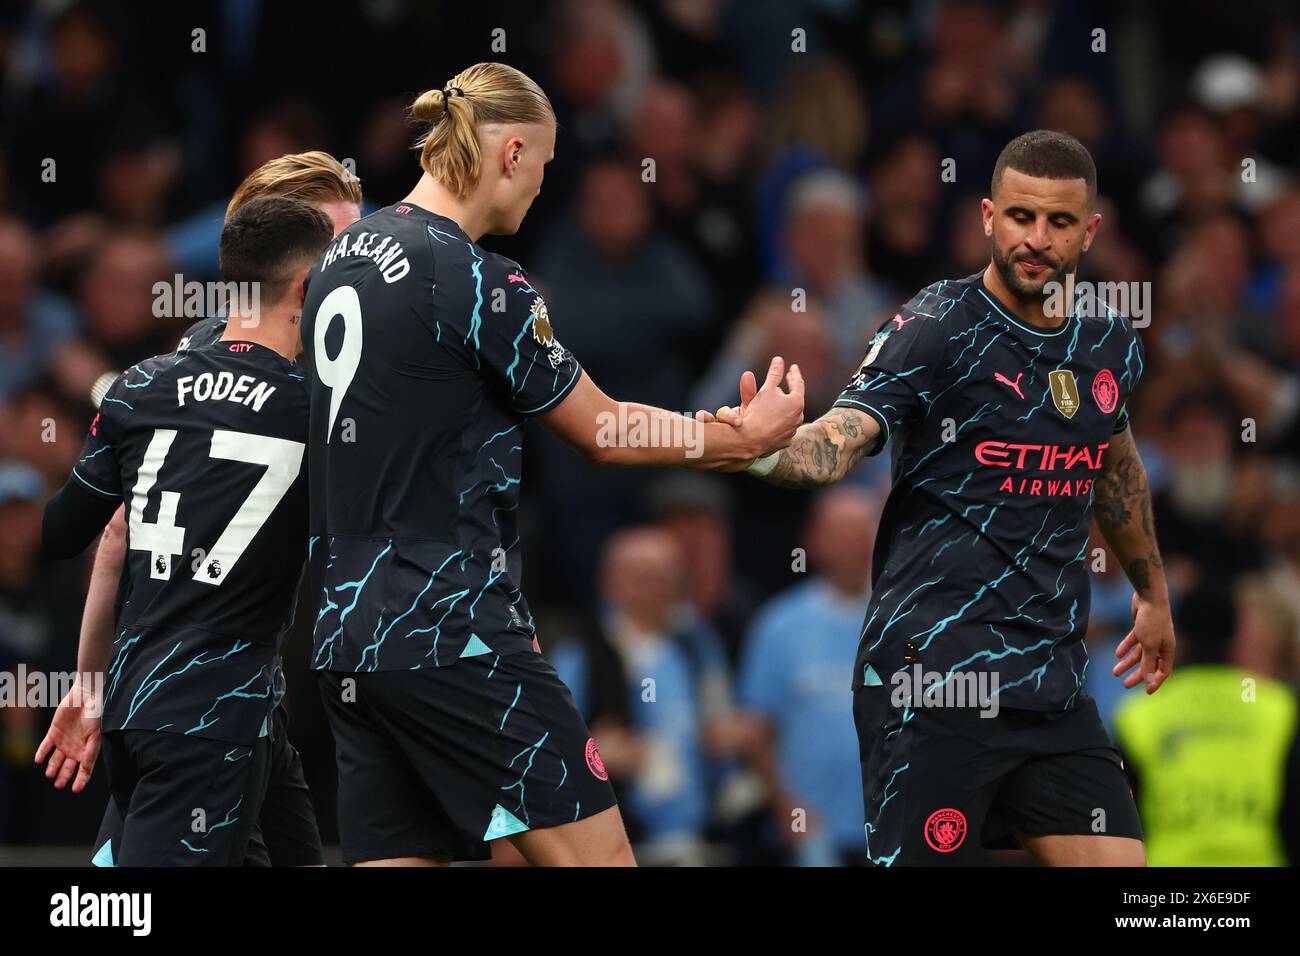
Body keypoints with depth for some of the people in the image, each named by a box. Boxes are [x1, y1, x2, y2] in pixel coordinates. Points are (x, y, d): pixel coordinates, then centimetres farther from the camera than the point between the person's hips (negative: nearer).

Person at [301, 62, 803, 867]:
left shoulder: (341, 261, 11)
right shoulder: (480, 283, -12)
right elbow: (605, 434, -3)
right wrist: (747, 438, 10)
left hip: (346, 629, 9)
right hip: (452, 637, -8)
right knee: (595, 854, -4)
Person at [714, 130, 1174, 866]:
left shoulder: (1110, 343, 9)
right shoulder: (938, 328, -9)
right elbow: (838, 440, -23)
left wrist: (1153, 593, 40)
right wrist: (768, 451, -45)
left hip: (1052, 680, 6)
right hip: (932, 682, -6)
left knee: (1117, 861, 0)